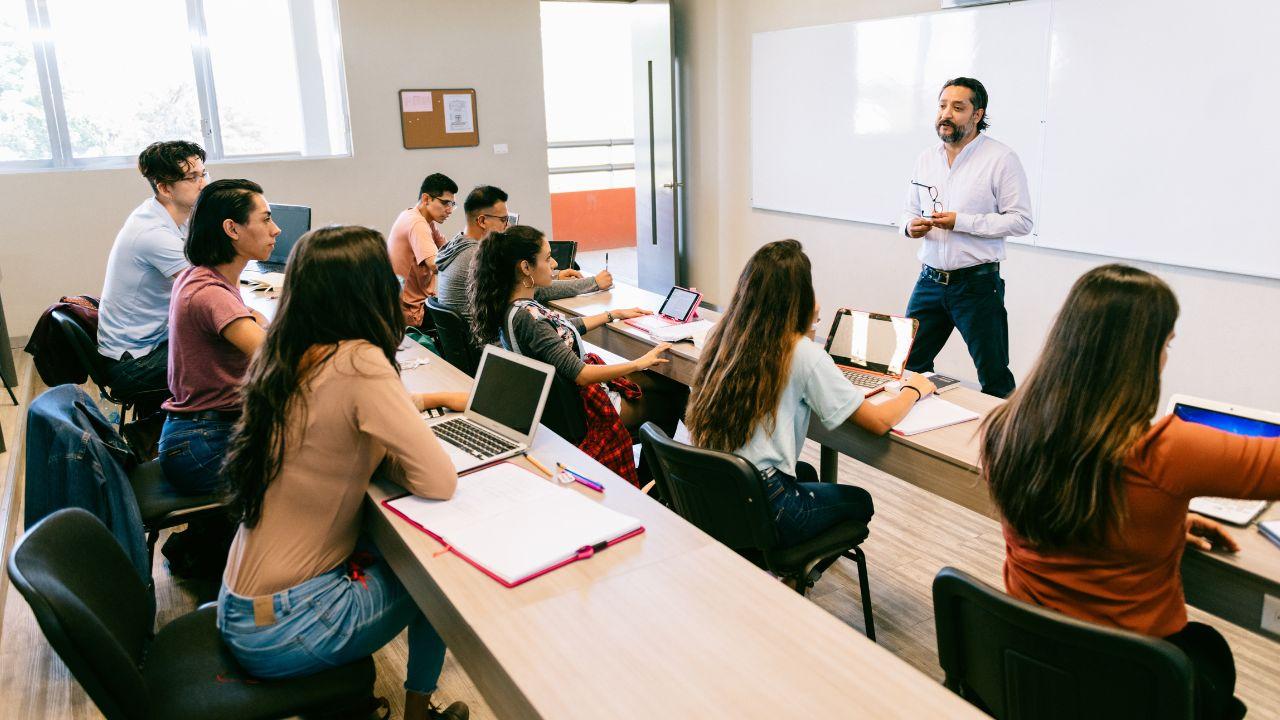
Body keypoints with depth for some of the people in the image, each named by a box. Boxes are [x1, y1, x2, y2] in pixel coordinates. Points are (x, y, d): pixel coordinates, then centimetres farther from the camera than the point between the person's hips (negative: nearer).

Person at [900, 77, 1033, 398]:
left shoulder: (1001, 158, -7)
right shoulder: (926, 158, 11)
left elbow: (1021, 220, -10)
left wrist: (961, 222, -18)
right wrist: (910, 226, -6)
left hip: (977, 284, -5)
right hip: (930, 281, 5)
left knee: (995, 379, 3)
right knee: (909, 366, 9)